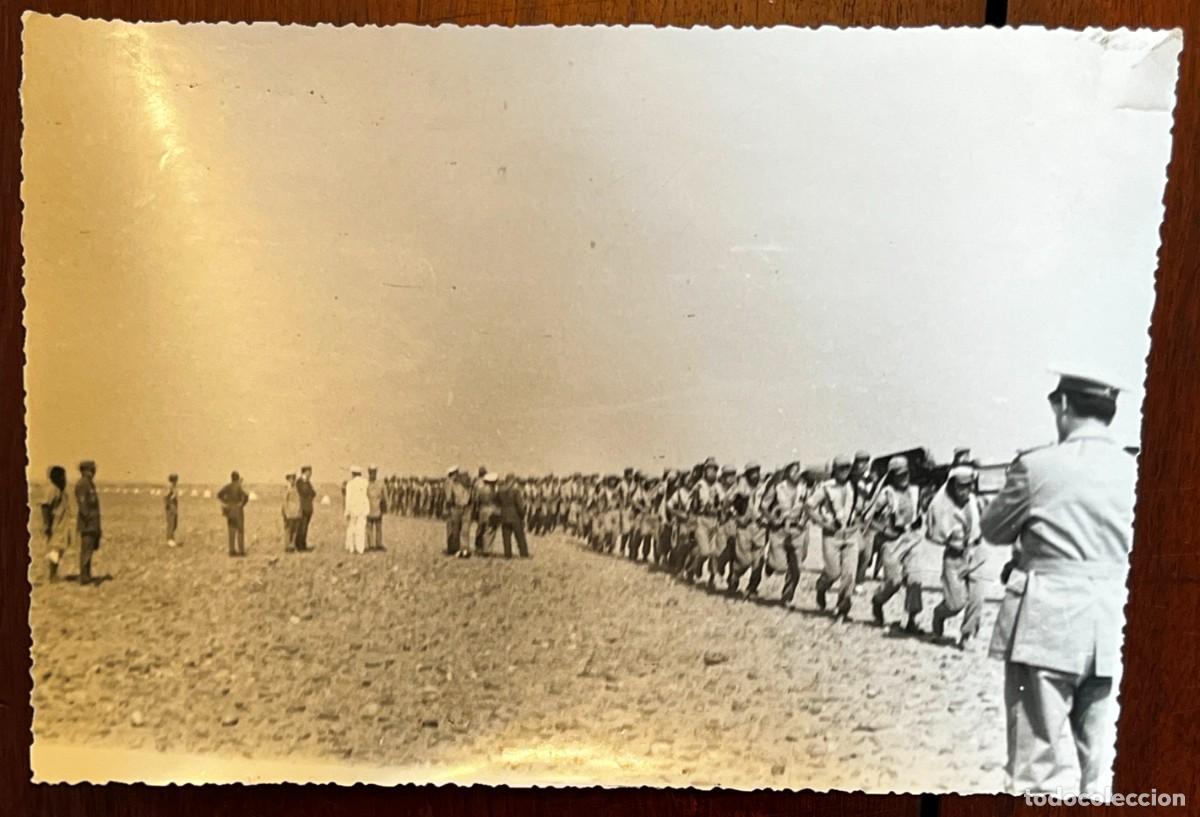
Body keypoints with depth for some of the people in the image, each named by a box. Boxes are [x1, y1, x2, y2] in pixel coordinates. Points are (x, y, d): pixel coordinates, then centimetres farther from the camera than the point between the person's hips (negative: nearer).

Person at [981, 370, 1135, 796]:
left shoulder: (1037, 465, -9)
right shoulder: (1132, 470, 2)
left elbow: (992, 529, 4)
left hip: (1046, 622, -4)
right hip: (1112, 630, 4)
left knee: (1036, 761, 3)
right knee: (1101, 765, 13)